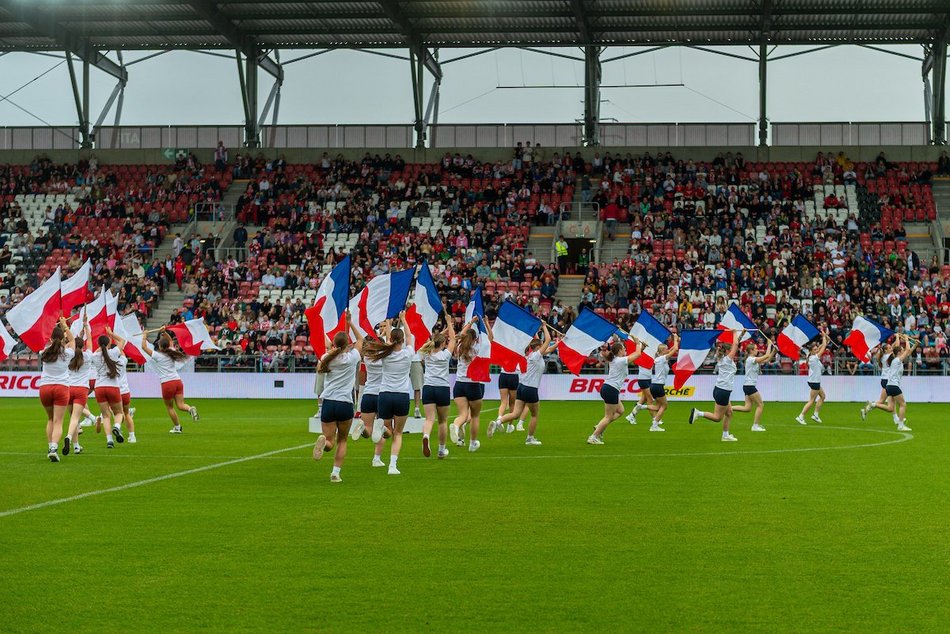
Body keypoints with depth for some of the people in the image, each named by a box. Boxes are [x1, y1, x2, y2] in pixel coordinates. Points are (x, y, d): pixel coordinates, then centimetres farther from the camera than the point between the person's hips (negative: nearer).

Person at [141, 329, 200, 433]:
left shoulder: (157, 355, -4)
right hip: (178, 381, 5)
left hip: (167, 383, -4)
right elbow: (170, 340, 32)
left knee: (169, 407, 12)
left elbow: (144, 347, 1)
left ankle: (177, 427, 14)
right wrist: (164, 332, 28)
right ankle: (190, 408, -30)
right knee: (180, 405, 0)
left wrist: (144, 336, 14)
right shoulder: (172, 353, 12)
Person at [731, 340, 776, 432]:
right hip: (749, 385, -9)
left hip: (748, 386, 9)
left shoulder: (754, 360, 15)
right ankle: (755, 425, 1)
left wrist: (773, 351, 10)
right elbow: (766, 356, -20)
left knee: (747, 408, 5)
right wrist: (769, 345, -9)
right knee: (760, 405, -2)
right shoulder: (751, 359, -13)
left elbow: (767, 360, 19)